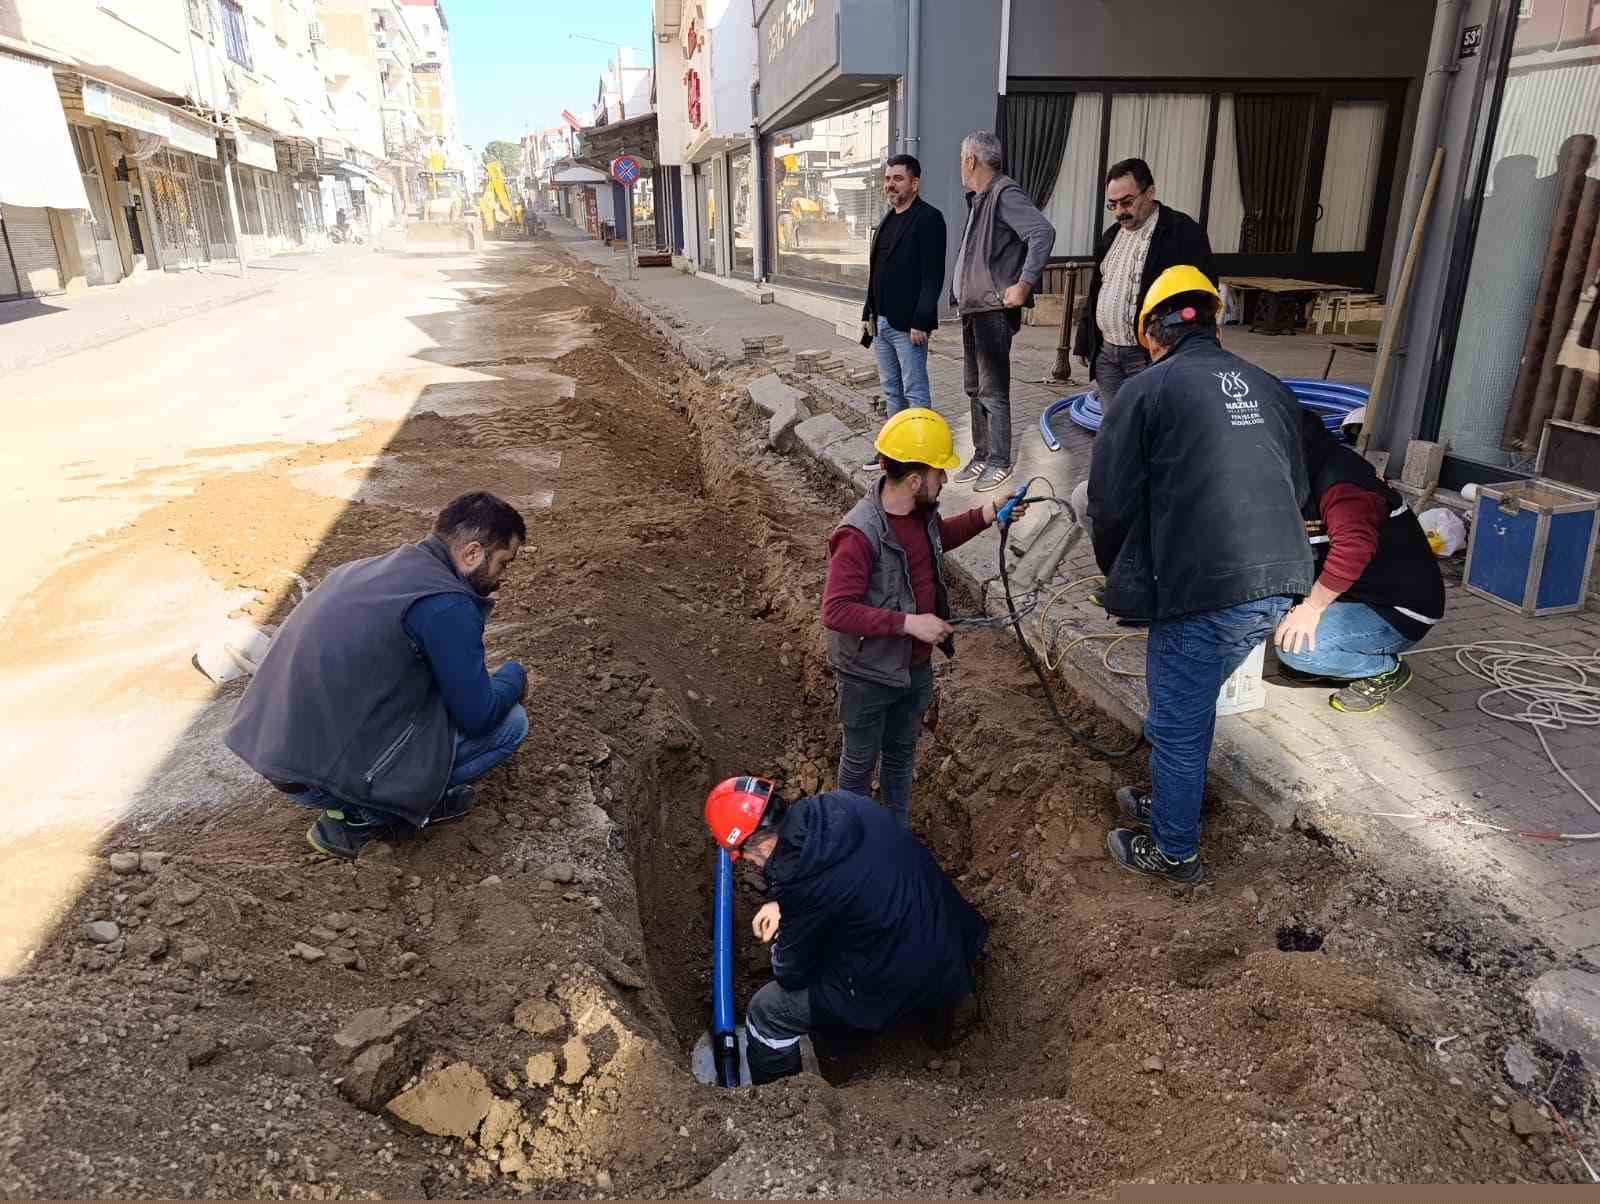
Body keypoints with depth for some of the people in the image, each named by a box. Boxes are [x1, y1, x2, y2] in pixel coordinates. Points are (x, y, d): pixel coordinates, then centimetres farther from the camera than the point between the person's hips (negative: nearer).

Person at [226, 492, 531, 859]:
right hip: (324, 779, -9)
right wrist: (514, 676, 9)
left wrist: (476, 680, 30)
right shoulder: (447, 605, -17)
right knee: (511, 720, -1)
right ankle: (363, 815, 1)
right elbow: (478, 716, -11)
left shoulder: (373, 566, 11)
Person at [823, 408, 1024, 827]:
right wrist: (909, 623, -33)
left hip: (916, 666, 7)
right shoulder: (859, 535, -31)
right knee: (861, 761, 16)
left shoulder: (921, 511, -6)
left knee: (902, 753, 25)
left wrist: (987, 513, 5)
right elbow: (836, 612, -33)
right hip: (869, 676, -7)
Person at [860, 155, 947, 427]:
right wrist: (868, 313, 16)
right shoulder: (887, 220, 18)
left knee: (915, 392, -5)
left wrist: (920, 322, -20)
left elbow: (933, 275, -15)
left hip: (908, 324, -9)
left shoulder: (928, 218, -8)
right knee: (890, 391, 13)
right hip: (881, 323, 9)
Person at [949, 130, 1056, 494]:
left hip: (994, 309, -10)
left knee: (992, 390, -5)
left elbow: (1044, 233, -24)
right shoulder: (979, 200, 17)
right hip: (973, 309, 10)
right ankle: (981, 455, 24)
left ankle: (999, 462, 3)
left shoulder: (1005, 194, -13)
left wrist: (1023, 285, -25)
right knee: (975, 388, 15)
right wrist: (960, 294, 14)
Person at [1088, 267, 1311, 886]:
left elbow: (1111, 502, -4)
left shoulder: (1147, 389, -4)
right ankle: (1172, 799, 45)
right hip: (1278, 585, 7)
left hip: (1203, 593, -7)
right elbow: (1297, 490, 22)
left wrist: (1116, 574, 14)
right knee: (1193, 704, 26)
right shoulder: (1271, 389, 14)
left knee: (1177, 724, 11)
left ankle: (1175, 853, 27)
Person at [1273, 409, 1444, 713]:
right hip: (1362, 594, 10)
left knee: (1294, 647, -25)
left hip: (1399, 612, -10)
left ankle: (1386, 670, -2)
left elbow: (1354, 546, -43)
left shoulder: (1342, 483, -26)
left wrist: (1312, 606, -37)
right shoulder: (1318, 475, 7)